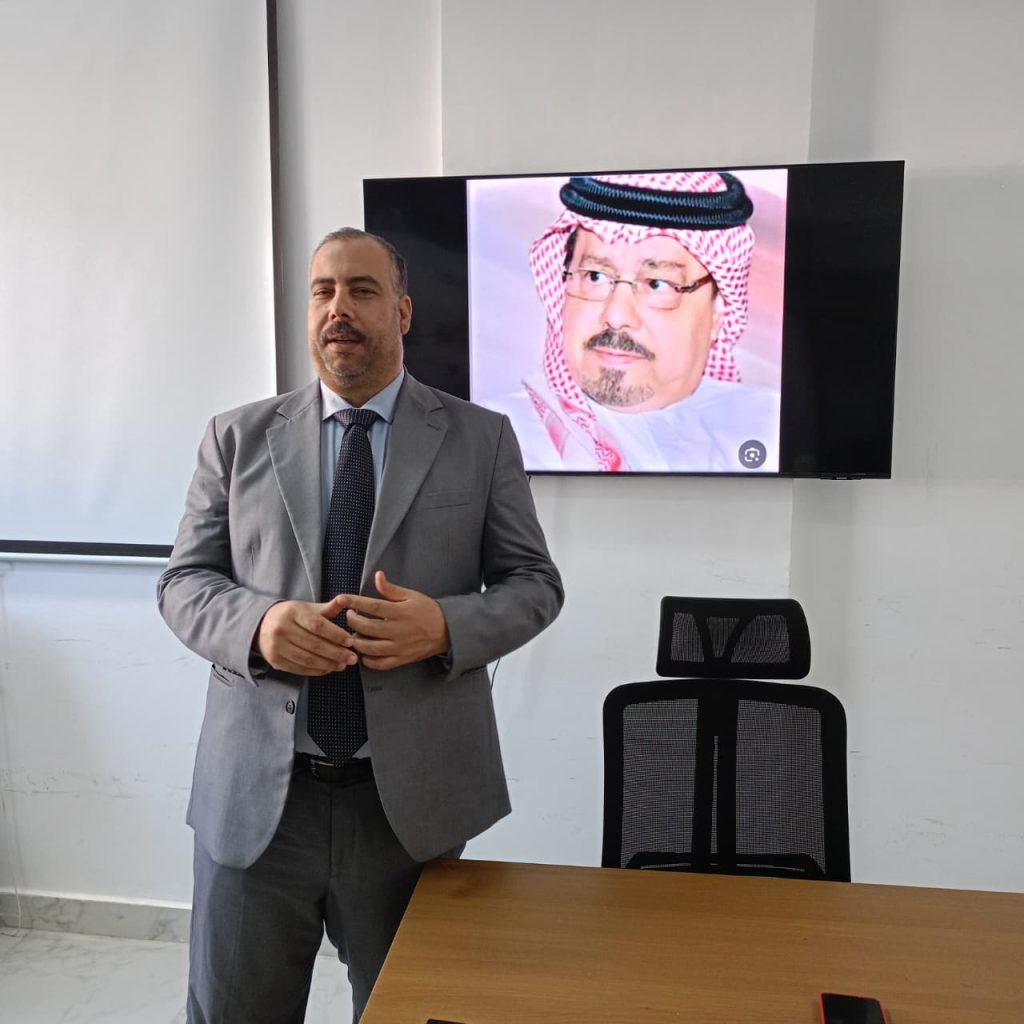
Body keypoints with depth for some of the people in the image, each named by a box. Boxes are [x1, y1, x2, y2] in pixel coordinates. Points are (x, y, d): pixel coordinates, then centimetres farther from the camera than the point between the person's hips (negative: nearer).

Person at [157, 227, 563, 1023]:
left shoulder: (481, 438, 1)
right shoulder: (238, 437, 5)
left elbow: (535, 584, 1)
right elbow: (184, 583, 4)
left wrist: (444, 625, -19)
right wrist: (258, 624, -18)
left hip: (412, 794, 0)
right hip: (255, 791, 1)